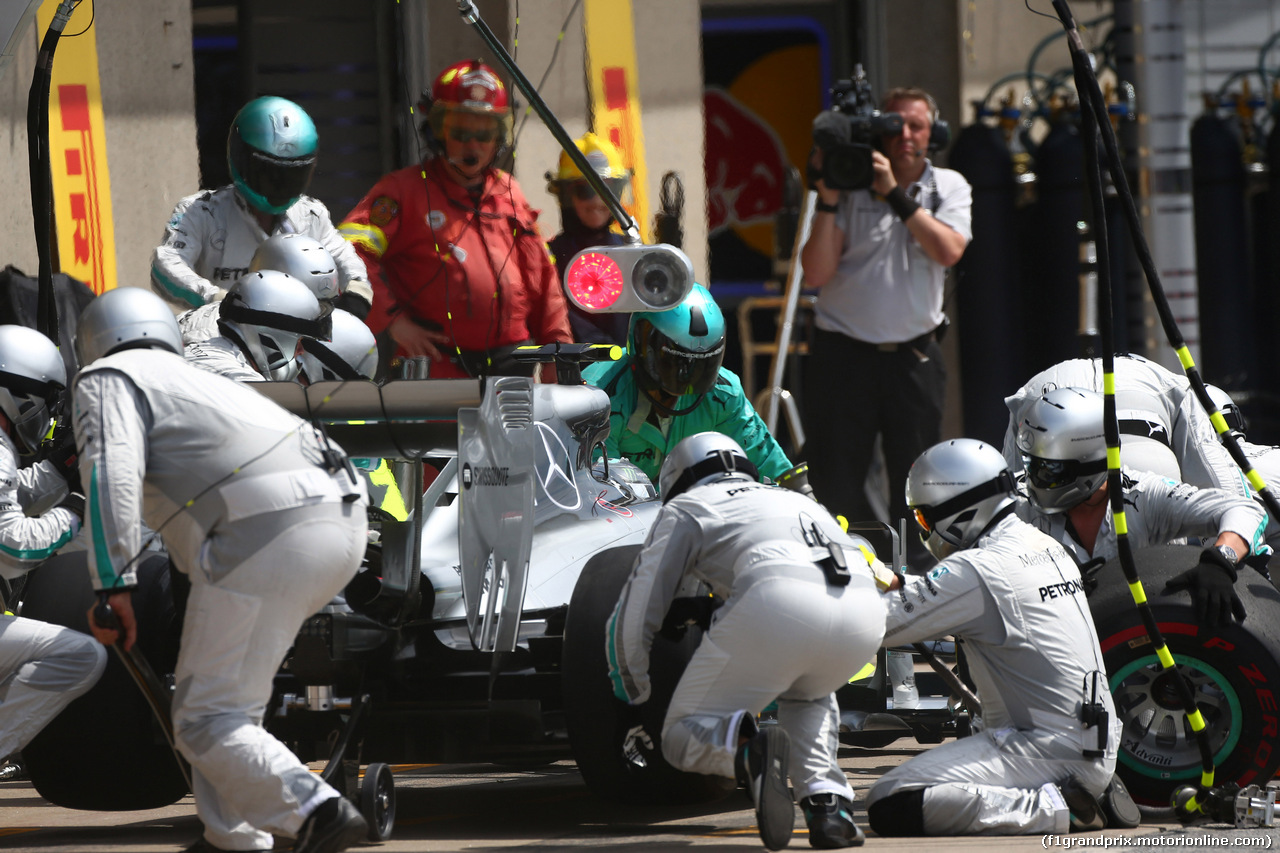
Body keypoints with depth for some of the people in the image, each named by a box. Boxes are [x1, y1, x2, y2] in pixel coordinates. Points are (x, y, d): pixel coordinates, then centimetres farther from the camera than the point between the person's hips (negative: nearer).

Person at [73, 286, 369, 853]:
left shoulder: (106, 379, 11)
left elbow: (112, 473, -9)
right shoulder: (200, 381, 36)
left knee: (207, 721, -4)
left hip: (265, 537, -8)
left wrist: (113, 586, -13)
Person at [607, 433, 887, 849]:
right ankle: (828, 806, 13)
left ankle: (748, 750, -22)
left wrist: (633, 704, 39)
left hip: (776, 600, -5)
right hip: (865, 610, 5)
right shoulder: (797, 501, 44)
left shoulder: (684, 508, 28)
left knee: (684, 739, 12)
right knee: (807, 693, 38)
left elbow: (633, 618, 23)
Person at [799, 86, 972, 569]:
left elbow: (948, 251, -13)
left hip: (913, 356, 1)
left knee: (915, 476, 0)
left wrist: (897, 194, -15)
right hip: (843, 352, -1)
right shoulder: (850, 189, 0)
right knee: (834, 483, -1)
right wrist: (828, 202, -15)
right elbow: (816, 274, -7)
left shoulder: (948, 187, 7)